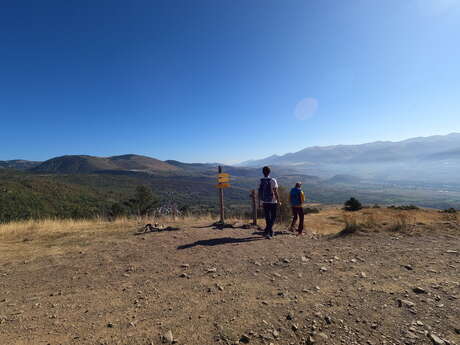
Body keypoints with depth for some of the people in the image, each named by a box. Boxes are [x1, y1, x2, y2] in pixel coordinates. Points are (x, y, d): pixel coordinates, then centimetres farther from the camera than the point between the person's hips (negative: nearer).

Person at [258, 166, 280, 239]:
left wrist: (259, 202, 9)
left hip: (264, 202, 4)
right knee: (273, 218, 7)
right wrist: (278, 201, -3)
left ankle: (271, 233, 22)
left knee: (267, 218, 14)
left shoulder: (261, 181, 0)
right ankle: (266, 231, -8)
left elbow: (259, 192, 2)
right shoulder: (273, 180, -10)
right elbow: (275, 192, -12)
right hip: (273, 202, -3)